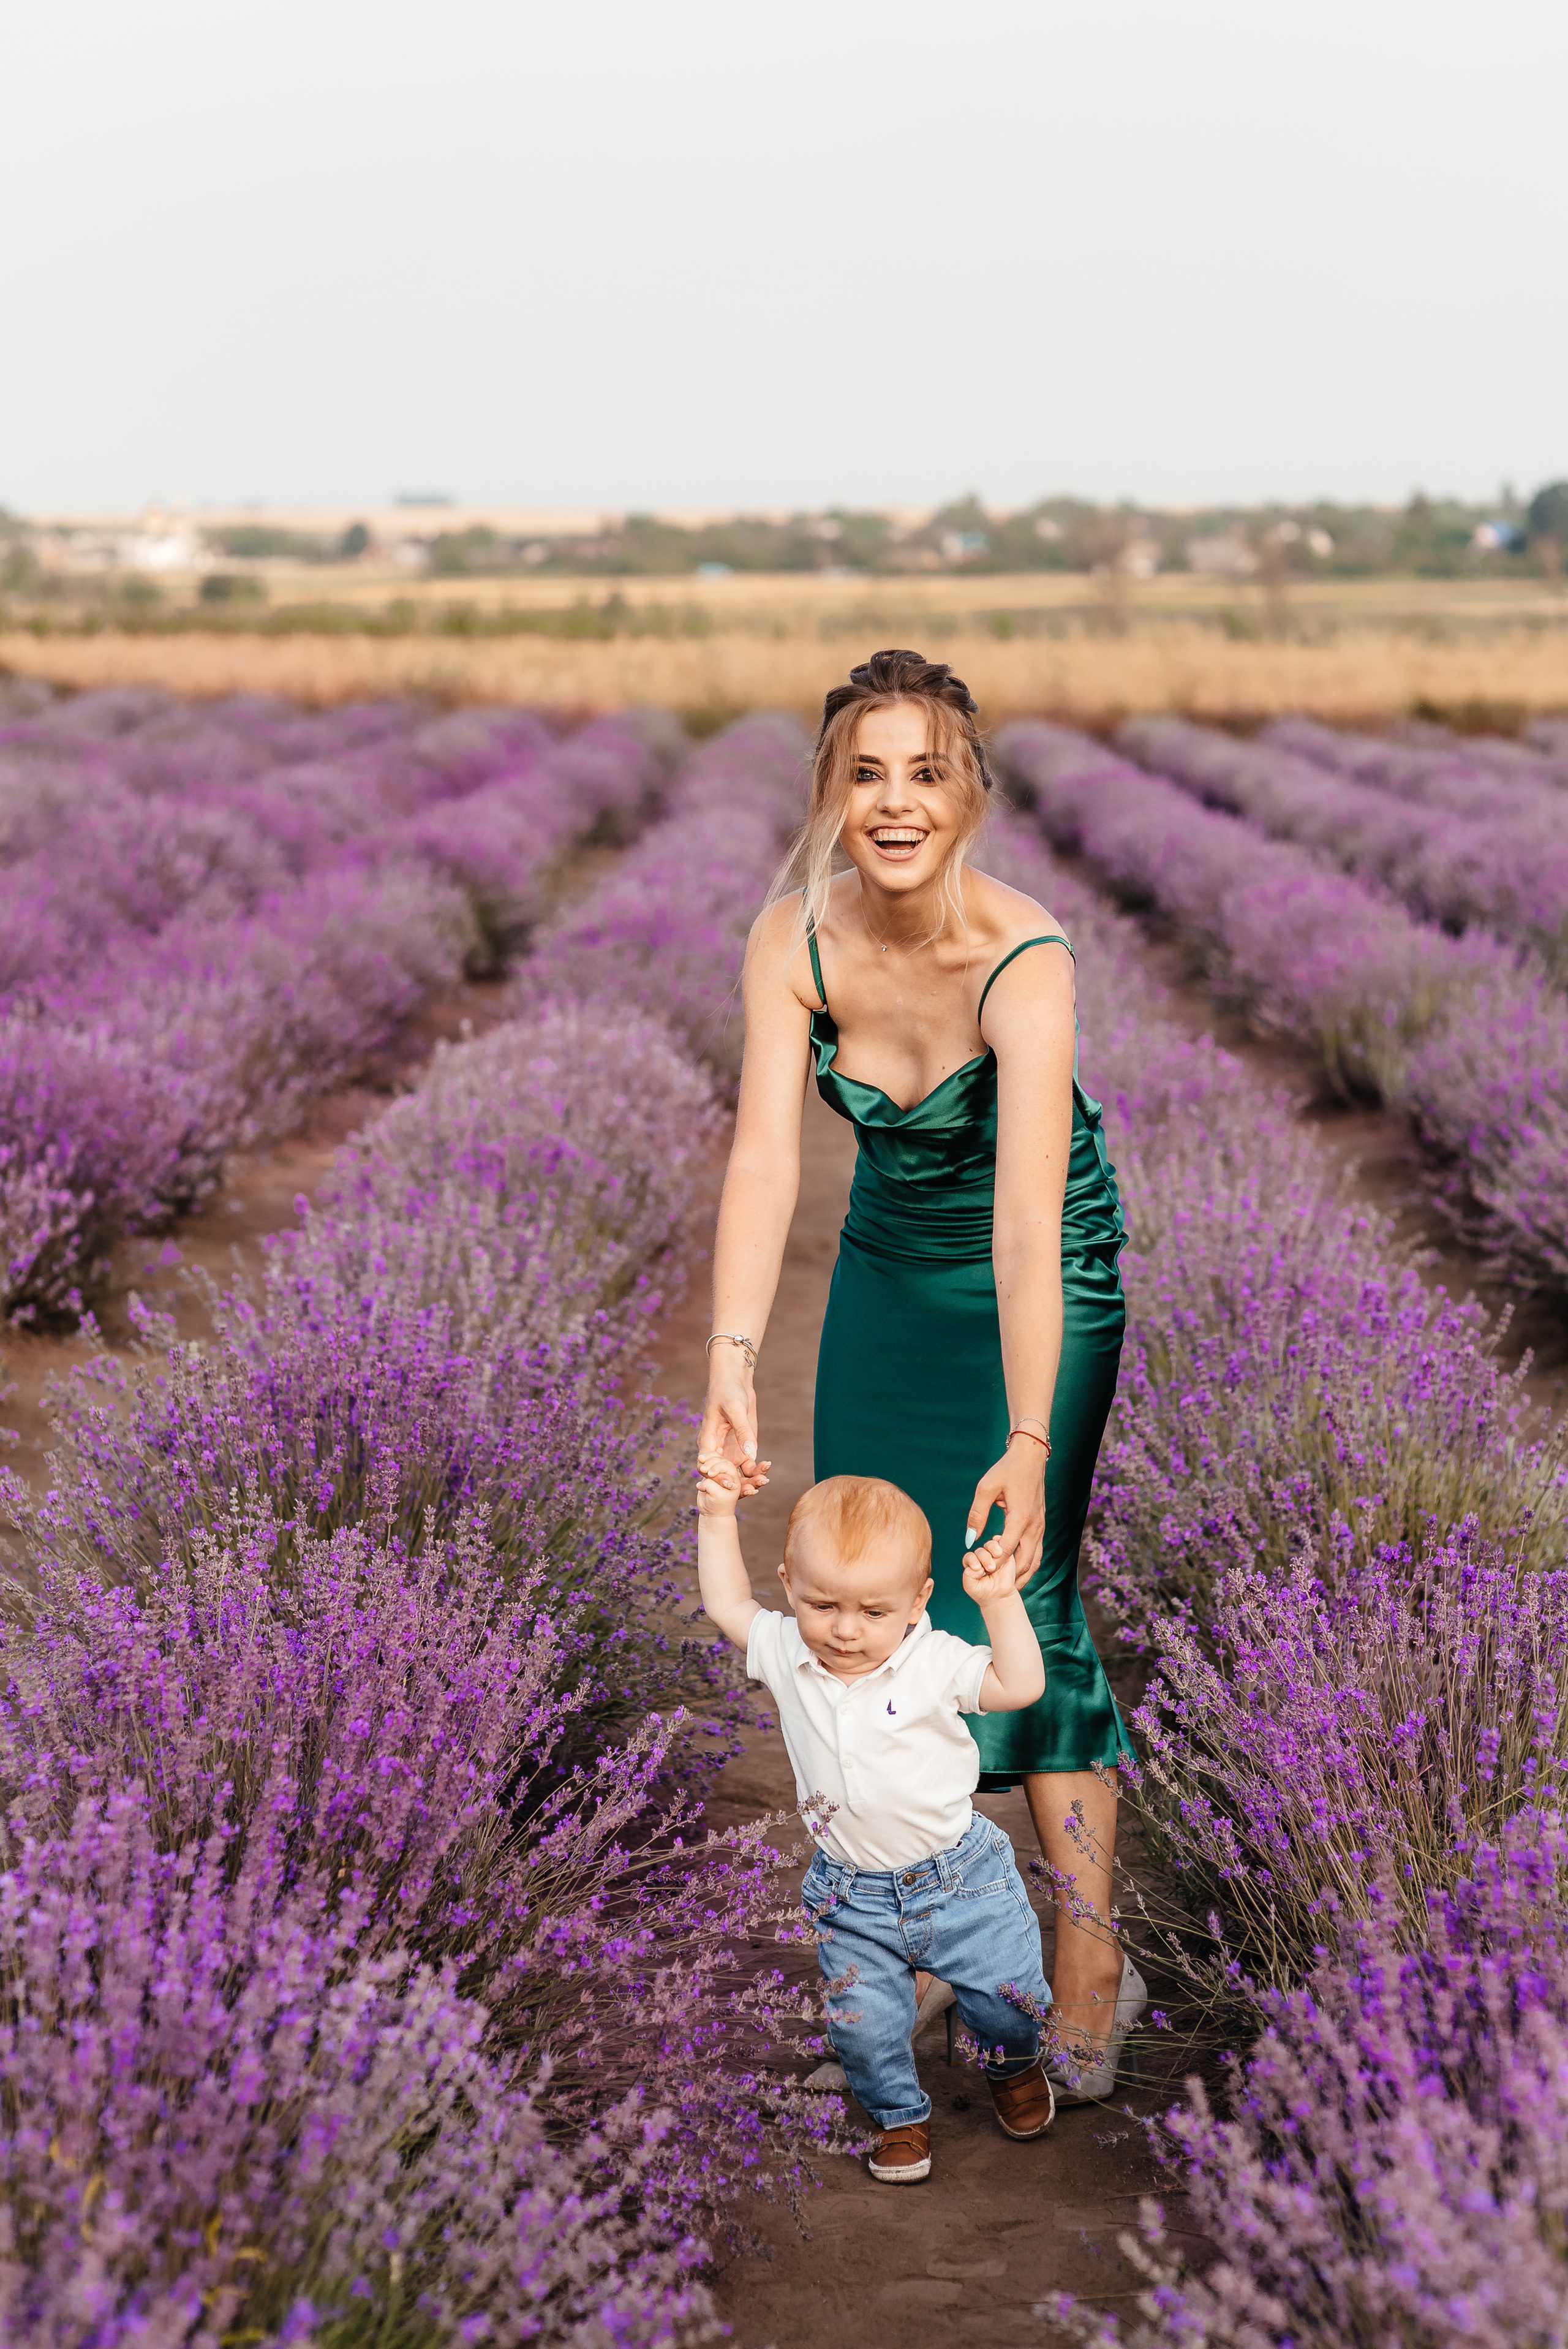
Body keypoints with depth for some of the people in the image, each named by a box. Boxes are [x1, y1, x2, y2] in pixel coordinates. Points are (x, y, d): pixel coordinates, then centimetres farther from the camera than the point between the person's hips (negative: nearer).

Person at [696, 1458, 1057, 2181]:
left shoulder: (934, 1662, -15)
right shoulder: (786, 1653, -7)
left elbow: (1021, 1686, -18)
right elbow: (727, 1606, 6)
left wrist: (1001, 1601, -26)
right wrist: (717, 1516, 1)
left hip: (958, 1874, -2)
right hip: (853, 1897, 2)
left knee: (1008, 1992, 5)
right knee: (863, 2021, 0)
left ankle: (1014, 2065, 41)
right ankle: (900, 2115, 30)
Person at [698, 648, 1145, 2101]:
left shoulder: (1025, 962, -33)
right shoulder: (794, 940, -21)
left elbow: (1028, 1223, -41)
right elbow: (764, 1160, -30)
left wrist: (1029, 1448, -48)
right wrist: (731, 1365, -43)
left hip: (1041, 1272, -4)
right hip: (890, 1258, 4)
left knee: (1020, 1591, -11)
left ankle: (1090, 1968, -1)